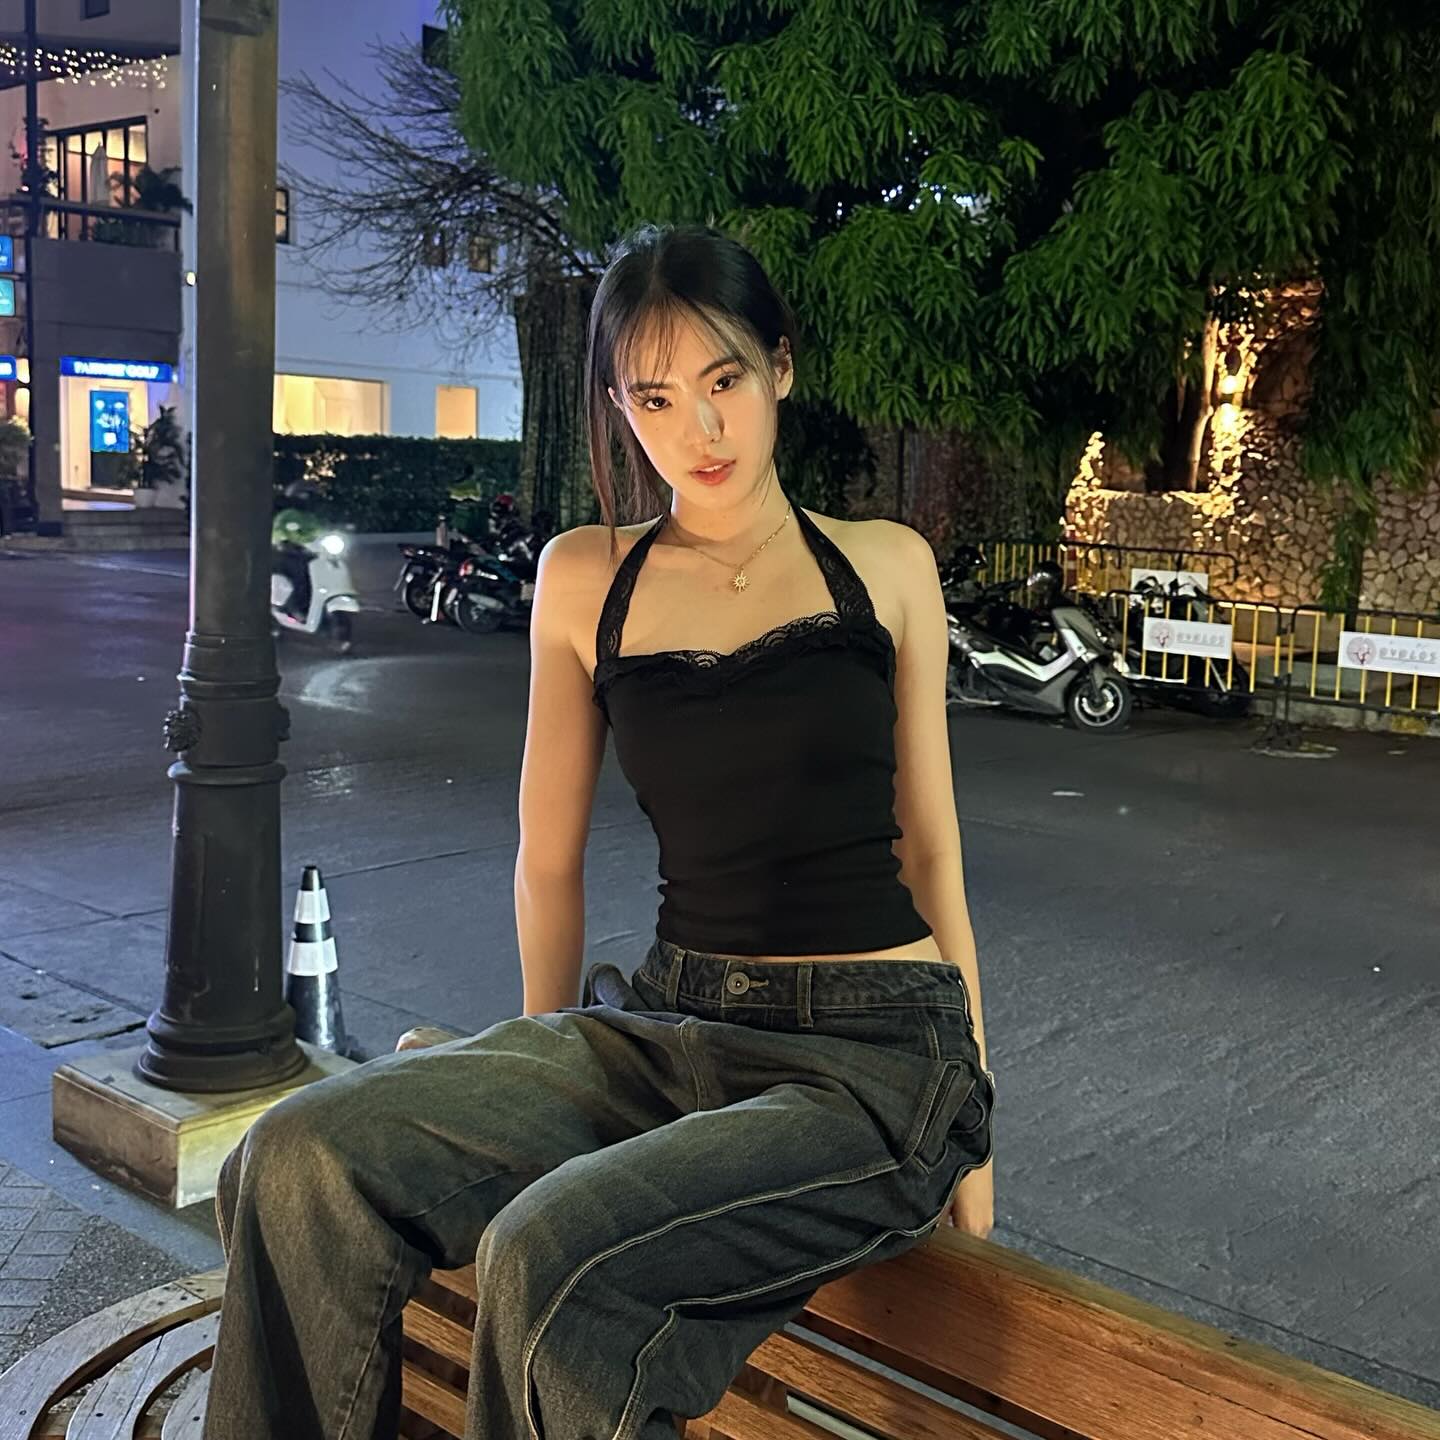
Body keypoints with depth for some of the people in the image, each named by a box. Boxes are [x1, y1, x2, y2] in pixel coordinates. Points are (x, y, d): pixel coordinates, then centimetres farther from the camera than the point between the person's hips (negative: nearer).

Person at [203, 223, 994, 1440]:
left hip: (873, 1056, -3)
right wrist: (540, 1084, 18)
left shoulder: (883, 565, 3)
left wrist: (969, 1127, 7)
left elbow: (928, 845, 6)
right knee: (303, 1161, -19)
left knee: (552, 1259, -29)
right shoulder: (586, 580, 6)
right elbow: (550, 861, 12)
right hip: (666, 1024, 3)